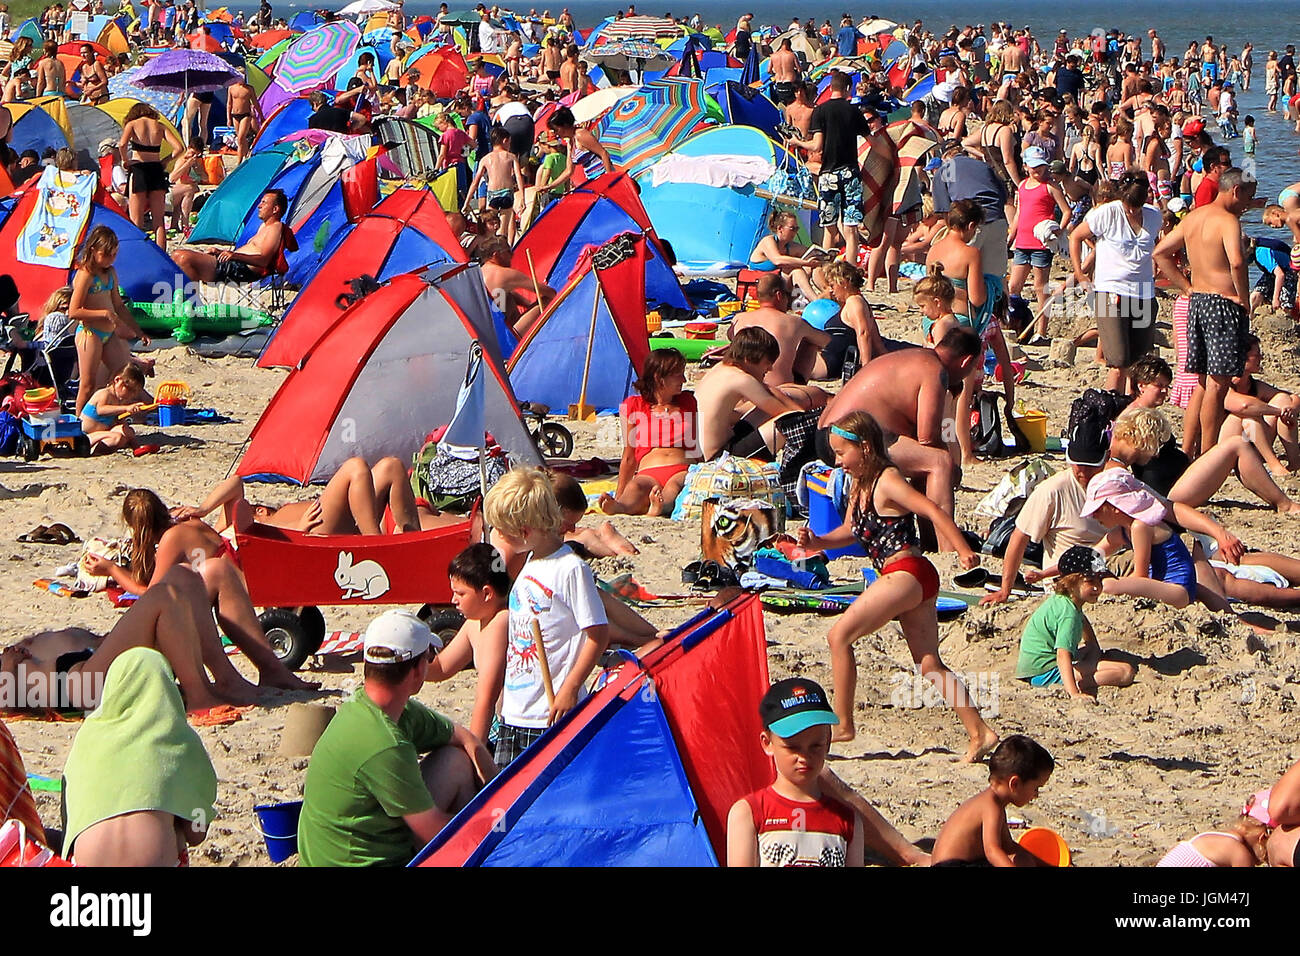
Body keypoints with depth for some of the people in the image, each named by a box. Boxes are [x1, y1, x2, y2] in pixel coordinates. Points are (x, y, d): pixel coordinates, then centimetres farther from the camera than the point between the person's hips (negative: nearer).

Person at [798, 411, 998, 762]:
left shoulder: (887, 480, -10)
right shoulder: (862, 486, 16)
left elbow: (932, 510, -18)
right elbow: (850, 532, 24)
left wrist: (963, 551, -26)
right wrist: (817, 542, 6)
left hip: (906, 573, -10)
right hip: (917, 581, 10)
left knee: (839, 635, -9)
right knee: (929, 664, 9)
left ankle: (842, 724, -6)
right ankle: (979, 733, 7)